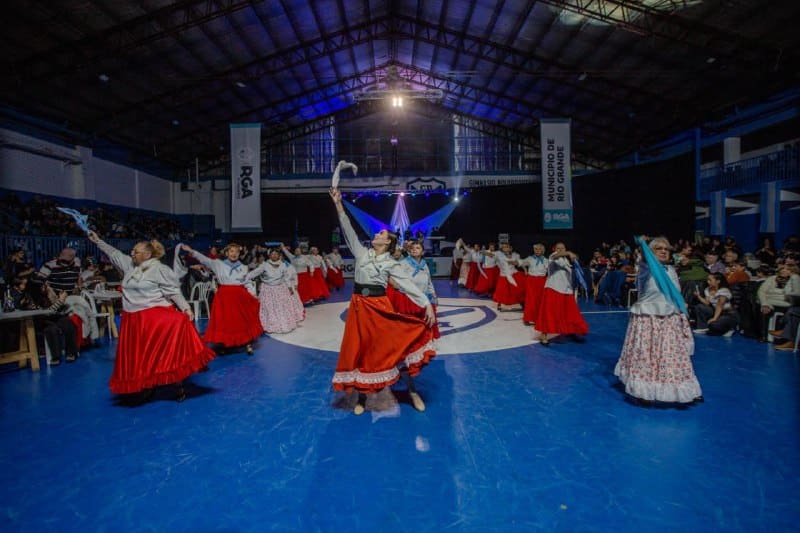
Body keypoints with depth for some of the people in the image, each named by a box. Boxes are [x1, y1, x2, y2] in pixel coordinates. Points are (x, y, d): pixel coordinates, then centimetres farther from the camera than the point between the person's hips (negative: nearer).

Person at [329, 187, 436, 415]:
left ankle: (412, 390, 18)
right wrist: (339, 205, -4)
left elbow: (408, 284, -8)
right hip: (359, 307, 3)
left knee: (396, 345, 0)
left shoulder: (390, 264, -1)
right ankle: (362, 397, 23)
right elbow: (349, 231, 2)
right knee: (360, 350, 8)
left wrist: (427, 305, -17)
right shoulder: (362, 253, 8)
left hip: (379, 307, -3)